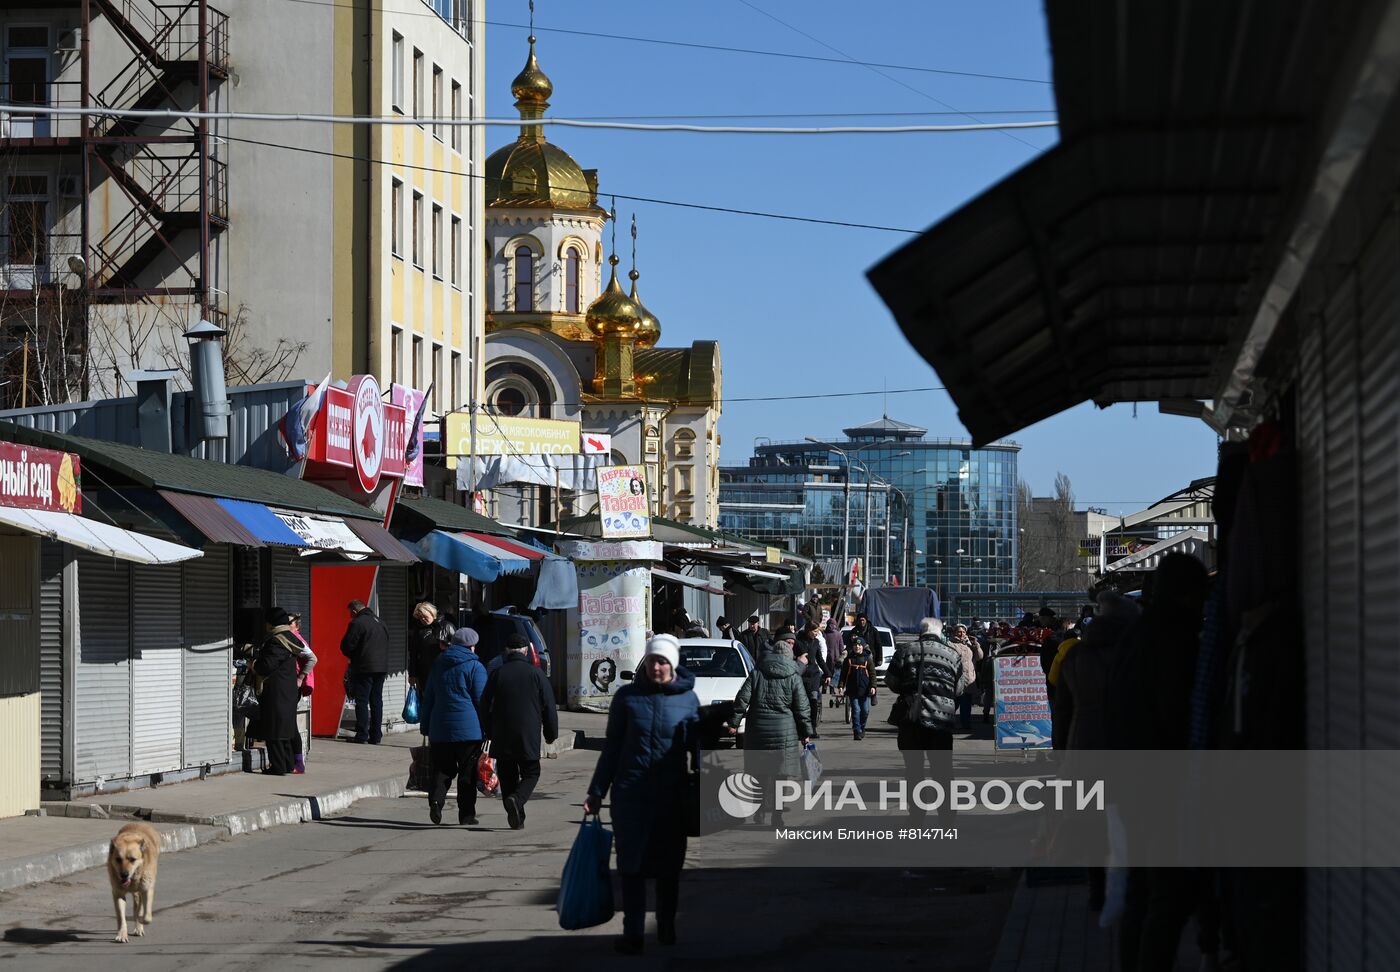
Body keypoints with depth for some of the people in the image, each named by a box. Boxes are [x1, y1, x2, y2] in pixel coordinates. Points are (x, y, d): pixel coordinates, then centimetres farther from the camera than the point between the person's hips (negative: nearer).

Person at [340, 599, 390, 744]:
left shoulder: (357, 623, -10)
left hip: (364, 668, -7)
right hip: (382, 667, 7)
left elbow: (347, 646, -8)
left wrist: (352, 656, 12)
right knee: (377, 701, 10)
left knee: (362, 701, -3)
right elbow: (386, 643, 21)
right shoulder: (380, 622, 16)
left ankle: (362, 735, -7)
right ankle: (376, 736, 10)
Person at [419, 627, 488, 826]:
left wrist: (426, 727, 21)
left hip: (440, 728, 4)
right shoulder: (475, 667, -4)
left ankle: (436, 800, -15)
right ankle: (466, 814, 5)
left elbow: (427, 698, 16)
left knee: (442, 769, 9)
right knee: (467, 772, 4)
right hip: (468, 730, -4)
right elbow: (481, 700, -6)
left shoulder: (438, 665, 13)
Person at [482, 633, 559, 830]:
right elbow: (549, 706, 1)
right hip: (529, 739, -1)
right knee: (531, 774, 9)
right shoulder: (536, 673, -2)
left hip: (502, 739, 1)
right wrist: (551, 733, 13)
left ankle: (517, 818, 8)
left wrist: (490, 733, 19)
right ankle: (516, 799, -19)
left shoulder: (497, 674, 1)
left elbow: (485, 707, 6)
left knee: (508, 776, 11)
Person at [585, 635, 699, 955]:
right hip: (631, 793, 0)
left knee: (668, 866, 9)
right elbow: (611, 748, 6)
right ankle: (632, 933, 3)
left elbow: (697, 749, 6)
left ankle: (667, 928, 24)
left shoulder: (688, 698, 1)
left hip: (672, 796, 0)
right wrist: (596, 792, 4)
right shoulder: (627, 697, 2)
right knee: (632, 865, -1)